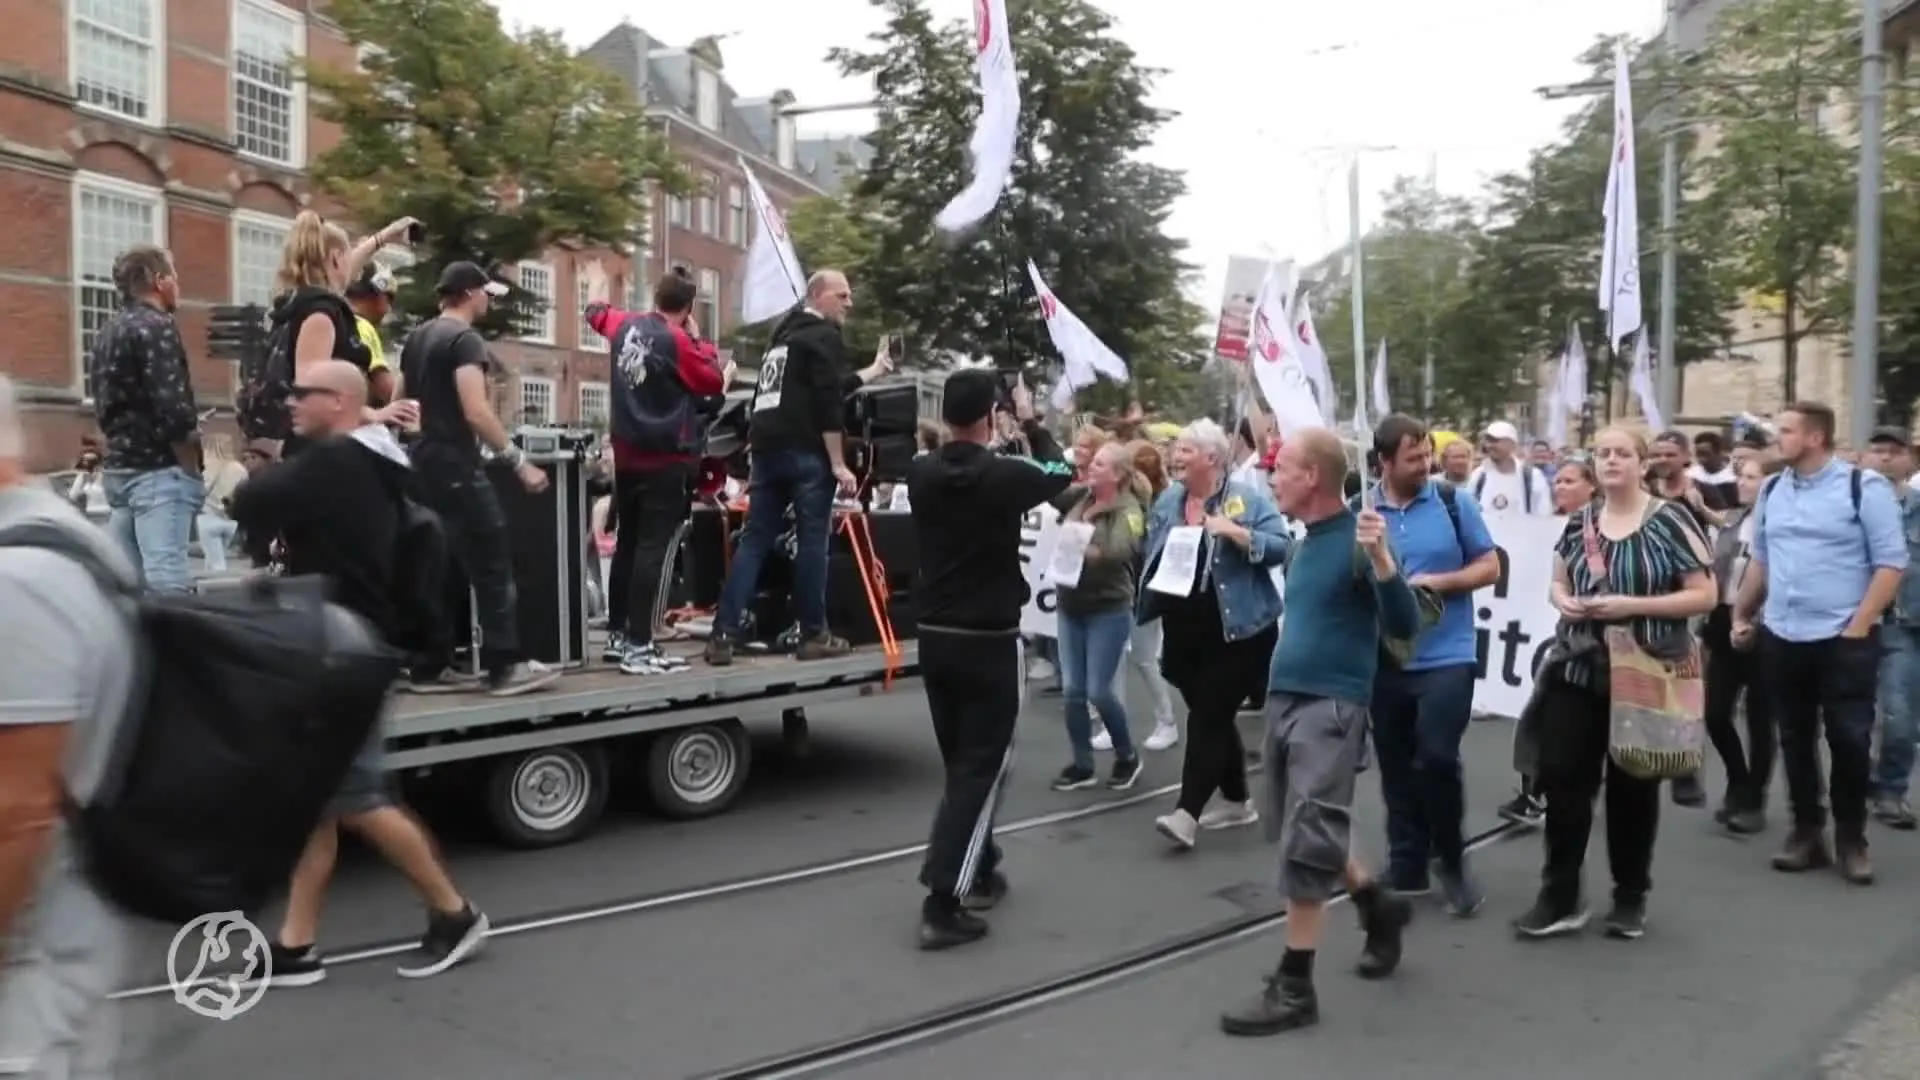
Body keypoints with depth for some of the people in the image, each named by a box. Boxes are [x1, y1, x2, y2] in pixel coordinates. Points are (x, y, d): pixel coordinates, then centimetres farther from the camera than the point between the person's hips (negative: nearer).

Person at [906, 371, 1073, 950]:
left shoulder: (921, 473, -3)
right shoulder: (1005, 475, -14)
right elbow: (1062, 473, 8)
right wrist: (1032, 422, 19)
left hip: (935, 637, 6)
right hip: (989, 642, -5)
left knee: (962, 762, 20)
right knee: (981, 768, -1)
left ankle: (978, 872, 34)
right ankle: (943, 903, -7)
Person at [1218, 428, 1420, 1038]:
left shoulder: (1357, 541, -13)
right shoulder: (1304, 543, 11)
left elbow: (1404, 627, -19)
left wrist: (1381, 559, -31)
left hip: (1331, 704, -9)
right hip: (1284, 697, 9)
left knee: (1306, 844, -7)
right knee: (1306, 836, 17)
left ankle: (1294, 987, 2)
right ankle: (1379, 906, 39)